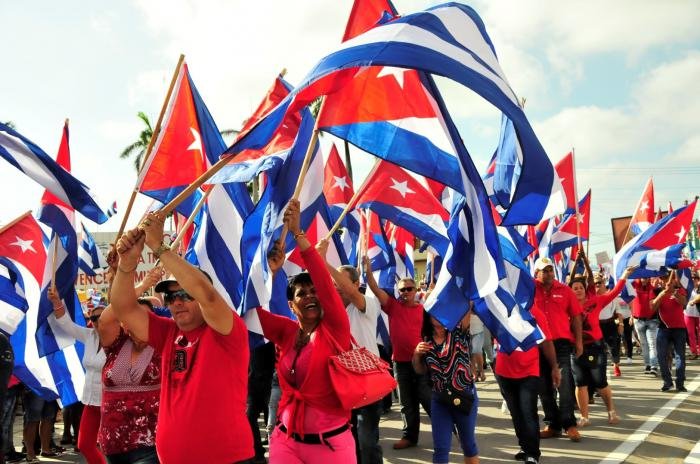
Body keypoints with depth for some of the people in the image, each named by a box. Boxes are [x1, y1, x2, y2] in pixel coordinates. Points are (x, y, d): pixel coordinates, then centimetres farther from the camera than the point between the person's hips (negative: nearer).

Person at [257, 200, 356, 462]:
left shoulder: (335, 328, -6)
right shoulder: (287, 331, 5)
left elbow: (325, 282, -18)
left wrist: (298, 234, -21)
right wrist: (270, 272, -16)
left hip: (331, 442, -3)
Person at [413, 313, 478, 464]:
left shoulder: (459, 332, -8)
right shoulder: (426, 341, 1)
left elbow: (467, 309, -25)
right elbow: (420, 371, 11)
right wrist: (416, 354, -7)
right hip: (439, 399, 3)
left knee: (468, 443, 14)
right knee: (440, 447, 5)